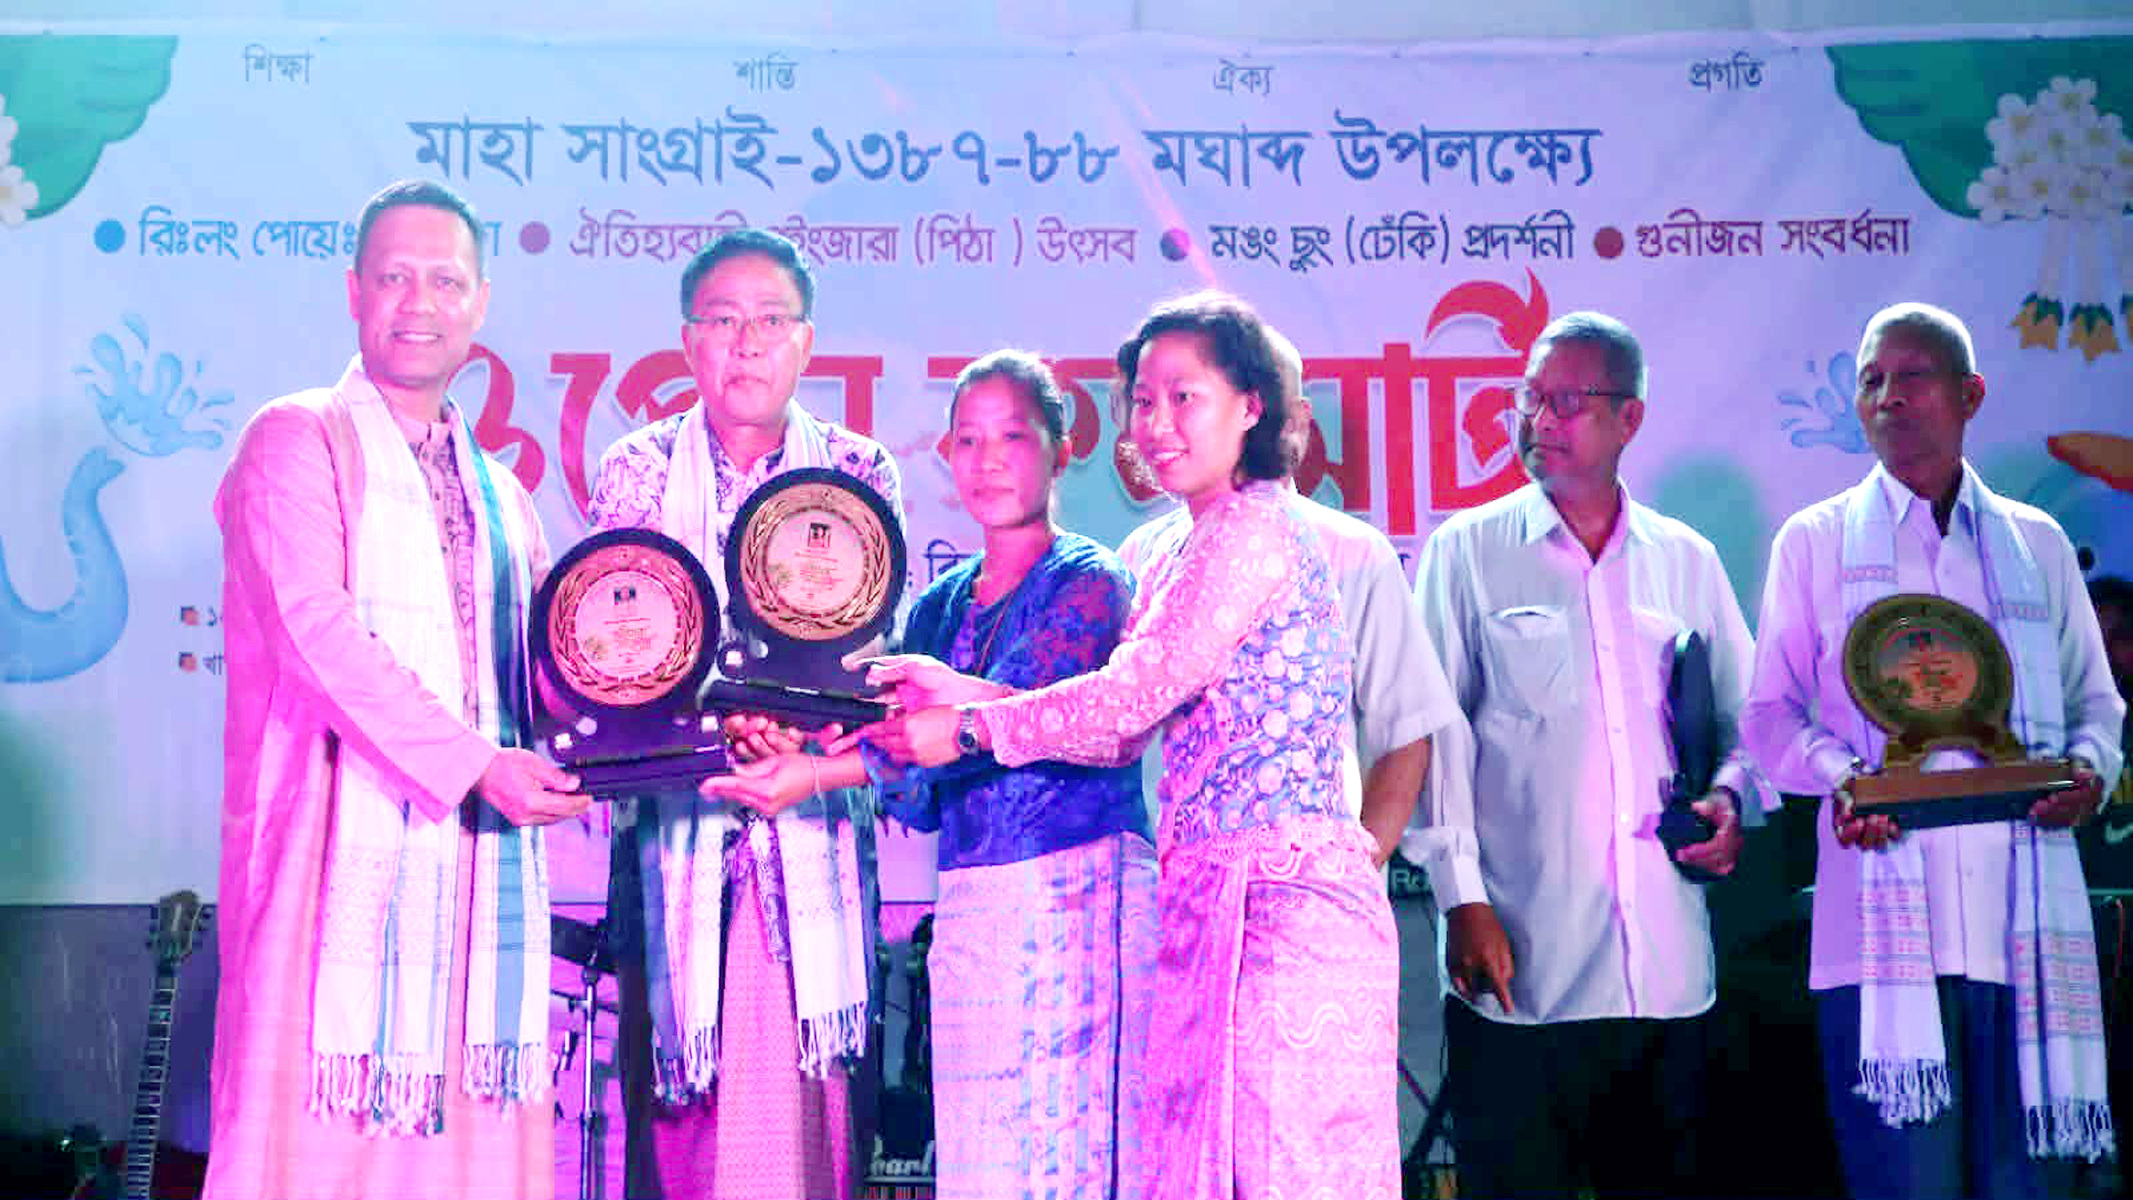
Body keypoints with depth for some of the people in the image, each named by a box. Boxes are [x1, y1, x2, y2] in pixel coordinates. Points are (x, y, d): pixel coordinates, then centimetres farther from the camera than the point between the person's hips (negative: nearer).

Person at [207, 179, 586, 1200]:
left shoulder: (498, 493, 21)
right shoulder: (298, 440, 2)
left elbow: (549, 658, 20)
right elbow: (313, 627, -11)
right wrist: (474, 766, -16)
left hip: (484, 849, 6)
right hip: (346, 846, -6)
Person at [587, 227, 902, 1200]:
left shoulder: (859, 473, 8)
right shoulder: (637, 469, 8)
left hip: (813, 826, 0)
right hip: (674, 819, 0)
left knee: (807, 1106, -4)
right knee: (672, 1091, -2)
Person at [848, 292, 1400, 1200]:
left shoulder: (1254, 529, -10)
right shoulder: (1179, 562, 19)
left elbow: (1133, 697, -13)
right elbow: (1123, 732, 14)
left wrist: (966, 730, -4)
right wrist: (958, 687, 8)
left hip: (1280, 896, -9)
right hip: (1211, 901, 9)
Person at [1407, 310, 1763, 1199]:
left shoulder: (1686, 560, 12)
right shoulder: (1467, 552, 2)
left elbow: (1745, 717, 19)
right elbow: (1434, 735, -2)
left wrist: (1731, 799, -3)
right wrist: (1463, 899, -9)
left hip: (1668, 967, 3)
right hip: (1520, 962, -3)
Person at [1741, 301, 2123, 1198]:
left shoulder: (2036, 543, 15)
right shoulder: (1815, 541, 9)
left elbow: (2094, 701, 18)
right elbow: (1770, 712, 6)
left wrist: (2091, 767, -4)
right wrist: (1838, 775, -13)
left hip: (2021, 917, 2)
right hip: (1884, 918, -2)